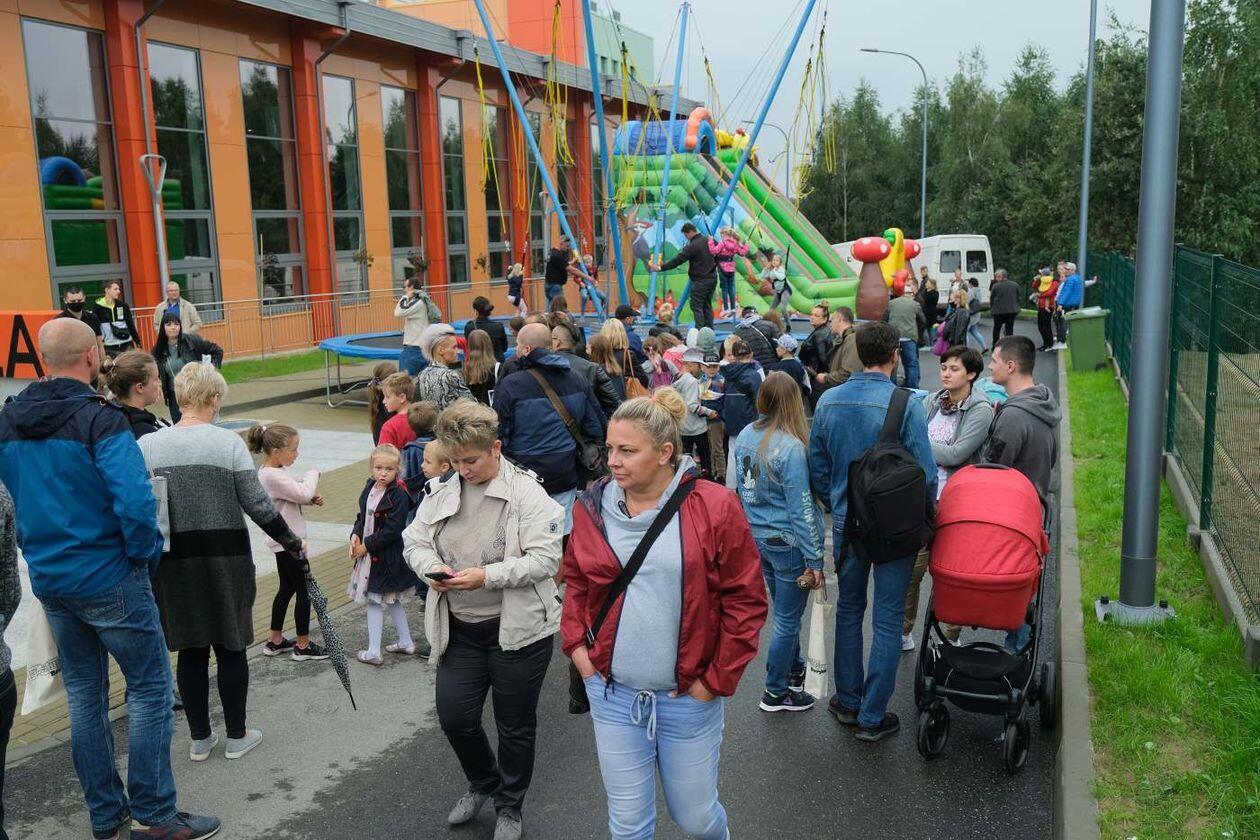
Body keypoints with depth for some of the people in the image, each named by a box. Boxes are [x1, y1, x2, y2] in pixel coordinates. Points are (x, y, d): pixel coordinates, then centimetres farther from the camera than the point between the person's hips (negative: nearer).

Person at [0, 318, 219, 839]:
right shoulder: (100, 420, -18)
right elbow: (135, 503, -26)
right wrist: (145, 554, -10)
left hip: (48, 578, 7)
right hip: (108, 579, -7)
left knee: (84, 694, 17)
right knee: (149, 689, 4)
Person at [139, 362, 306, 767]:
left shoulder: (146, 446, -3)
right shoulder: (228, 441, -10)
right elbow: (258, 506, -10)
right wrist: (292, 542, 4)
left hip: (171, 562, 2)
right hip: (225, 559, -2)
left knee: (190, 649, 14)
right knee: (230, 647, 11)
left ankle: (200, 738, 25)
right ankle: (236, 736, 22)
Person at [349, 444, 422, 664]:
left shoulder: (398, 495, -20)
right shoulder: (370, 487, 3)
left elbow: (392, 530, -21)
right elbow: (362, 516, 13)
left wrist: (367, 545, -17)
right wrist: (355, 535, -5)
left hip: (388, 557, -8)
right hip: (369, 553, 8)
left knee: (374, 602, 1)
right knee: (393, 602, 18)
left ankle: (373, 652, 12)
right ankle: (406, 643, 32)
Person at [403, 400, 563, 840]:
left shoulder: (527, 493, -14)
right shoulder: (442, 491, 4)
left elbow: (545, 559, -19)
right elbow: (414, 540, 9)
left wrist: (487, 576, -27)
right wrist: (434, 567, -13)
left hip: (516, 629, -5)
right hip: (458, 629, 5)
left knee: (515, 725, 11)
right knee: (454, 716, 8)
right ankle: (482, 783, 40)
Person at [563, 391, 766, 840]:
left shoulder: (714, 507, -12)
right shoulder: (595, 506, -2)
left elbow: (746, 600, -8)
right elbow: (575, 580, 14)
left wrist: (718, 679, -8)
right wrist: (575, 643, 1)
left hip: (689, 697, -2)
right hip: (613, 694, 3)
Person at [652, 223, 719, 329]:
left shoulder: (692, 246, -18)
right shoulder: (709, 240, 6)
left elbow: (677, 260, -16)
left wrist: (660, 267, -11)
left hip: (700, 281, -8)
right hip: (712, 278, 8)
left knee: (696, 306, -3)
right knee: (708, 305, 15)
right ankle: (709, 331, 16)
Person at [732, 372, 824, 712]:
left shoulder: (745, 437, -2)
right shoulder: (791, 448, -23)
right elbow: (801, 508, -20)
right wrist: (815, 561, -12)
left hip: (757, 538, 7)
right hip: (787, 543, -7)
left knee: (784, 611, 25)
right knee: (787, 620, 9)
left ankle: (794, 669, 42)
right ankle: (776, 693, 22)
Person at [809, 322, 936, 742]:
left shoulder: (829, 401, -3)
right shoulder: (905, 405, -17)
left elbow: (817, 466, 3)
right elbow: (925, 471, -14)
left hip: (846, 522, 4)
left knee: (849, 609, 20)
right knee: (887, 620, 6)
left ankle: (848, 701, 30)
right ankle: (872, 717, 13)